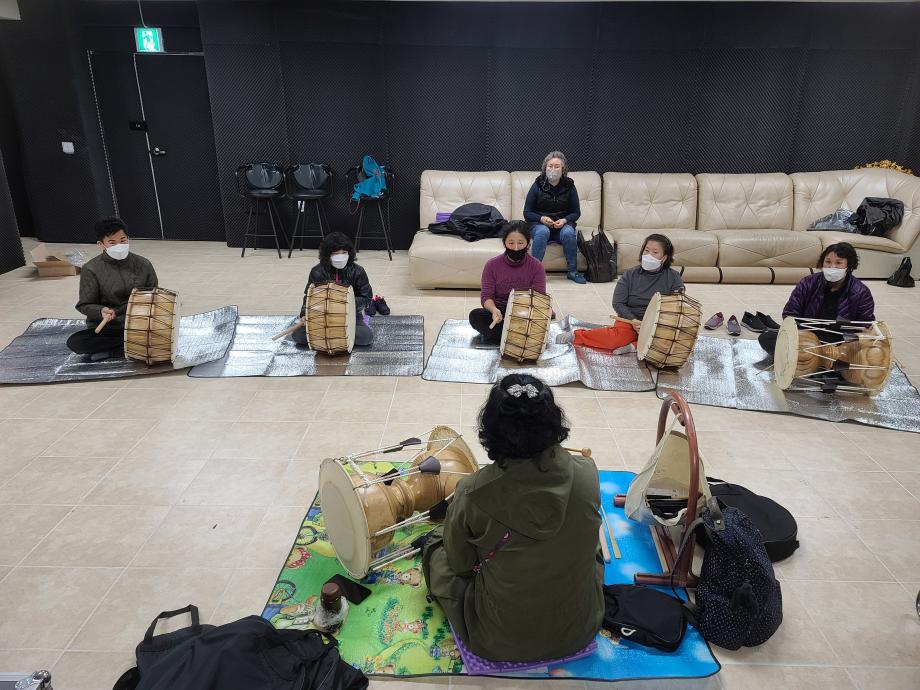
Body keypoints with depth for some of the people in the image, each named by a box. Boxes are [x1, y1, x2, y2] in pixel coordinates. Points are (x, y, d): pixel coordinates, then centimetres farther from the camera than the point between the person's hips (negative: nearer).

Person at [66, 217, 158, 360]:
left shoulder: (143, 264, -4)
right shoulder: (91, 269, -10)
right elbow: (85, 305, -4)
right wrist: (101, 311, -26)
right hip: (106, 328, 0)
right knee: (75, 342, -25)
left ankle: (111, 351, -12)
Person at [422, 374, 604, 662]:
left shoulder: (471, 493, -26)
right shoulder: (587, 474, -19)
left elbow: (460, 565, -7)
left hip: (499, 643, -2)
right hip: (579, 633, 3)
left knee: (436, 543, 19)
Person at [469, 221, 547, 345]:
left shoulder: (536, 266, -6)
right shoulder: (492, 265, -6)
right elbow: (486, 296, -9)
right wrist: (494, 310, -33)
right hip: (499, 314, 1)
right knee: (475, 316, -29)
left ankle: (493, 336, -23)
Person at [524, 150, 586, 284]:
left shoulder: (569, 186, 3)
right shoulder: (538, 186, 0)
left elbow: (576, 212, 7)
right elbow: (527, 213, 0)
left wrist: (564, 220, -14)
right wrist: (542, 219, -18)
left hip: (563, 224, 1)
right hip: (539, 224, -1)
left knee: (568, 232, -32)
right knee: (543, 231, -36)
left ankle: (572, 271, -21)